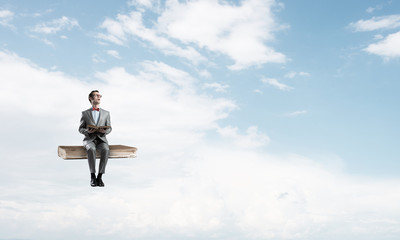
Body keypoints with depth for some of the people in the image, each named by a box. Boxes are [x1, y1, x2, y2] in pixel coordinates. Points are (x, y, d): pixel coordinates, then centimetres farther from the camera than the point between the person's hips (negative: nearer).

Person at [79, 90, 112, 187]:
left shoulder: (106, 113, 13)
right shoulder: (85, 113, 10)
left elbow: (109, 128, 10)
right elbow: (81, 129, 8)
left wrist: (104, 131, -14)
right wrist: (87, 131, -15)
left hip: (101, 140, 1)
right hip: (89, 140, -1)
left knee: (106, 150, -35)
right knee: (91, 149, -38)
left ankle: (100, 177, -29)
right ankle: (92, 177, -29)